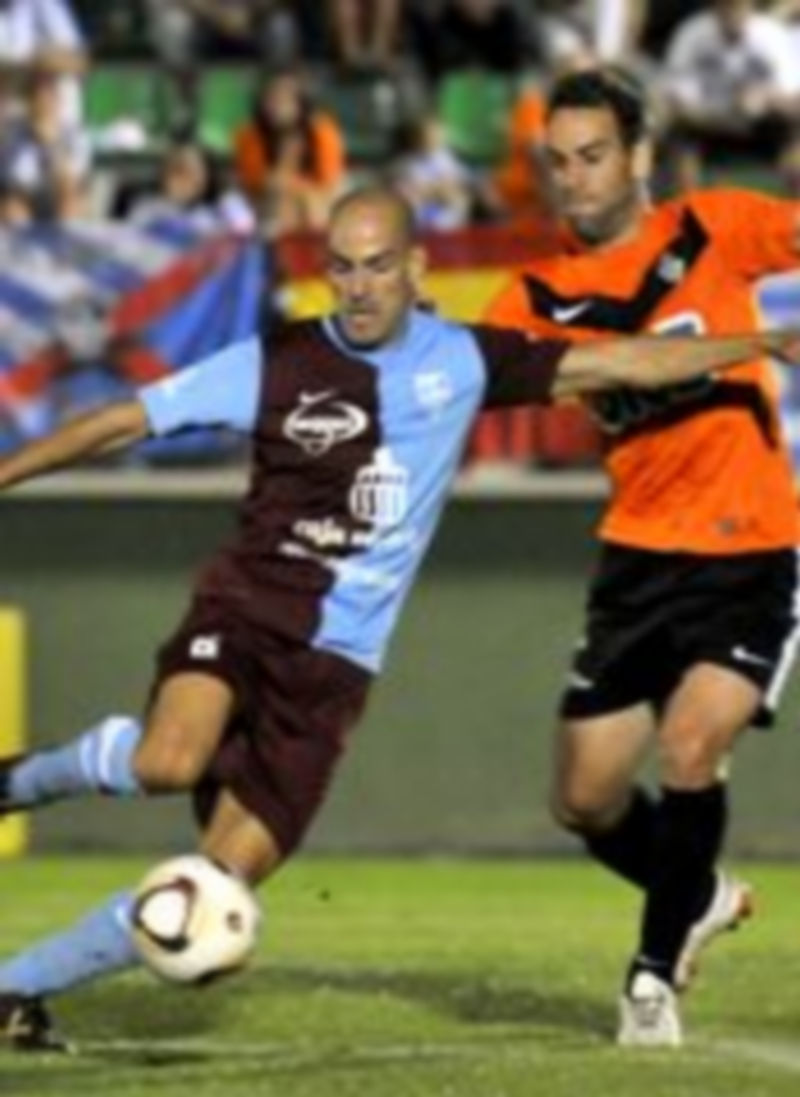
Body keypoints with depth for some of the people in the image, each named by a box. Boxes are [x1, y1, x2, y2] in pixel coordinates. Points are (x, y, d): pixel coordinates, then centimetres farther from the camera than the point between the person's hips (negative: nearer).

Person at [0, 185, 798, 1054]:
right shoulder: (274, 364, -2)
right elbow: (124, 421, 3)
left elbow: (626, 363, 5)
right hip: (244, 612, -2)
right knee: (168, 762, -35)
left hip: (333, 664, 2)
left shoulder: (463, 361, 3)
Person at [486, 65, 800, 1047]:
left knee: (689, 748, -22)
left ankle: (658, 970, -4)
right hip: (640, 556, 4)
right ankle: (700, 898, 35)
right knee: (585, 801, 4)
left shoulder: (713, 230, -4)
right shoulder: (541, 296, 1)